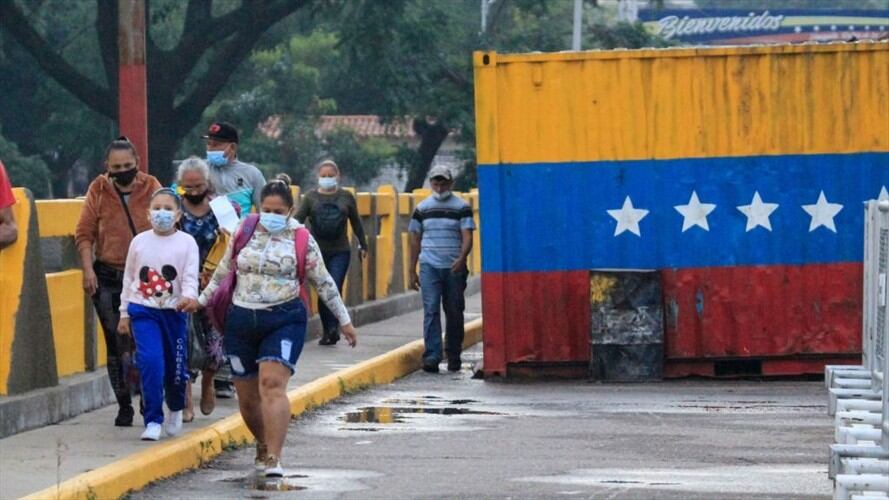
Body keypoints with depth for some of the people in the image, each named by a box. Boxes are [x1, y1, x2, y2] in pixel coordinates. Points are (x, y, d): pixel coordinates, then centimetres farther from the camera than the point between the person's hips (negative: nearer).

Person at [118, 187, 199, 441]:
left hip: (173, 310, 0)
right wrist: (124, 313, 13)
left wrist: (189, 297, -28)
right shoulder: (139, 241, 6)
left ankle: (176, 409, 39)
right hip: (143, 310, 0)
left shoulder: (186, 243, 0)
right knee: (150, 361, -16)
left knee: (176, 365, 8)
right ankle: (153, 421, -9)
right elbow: (129, 278, 13)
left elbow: (190, 278, -7)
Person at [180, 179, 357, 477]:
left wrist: (344, 321, 11)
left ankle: (273, 459, -23)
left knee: (273, 385, -21)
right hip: (241, 320, 3)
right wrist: (202, 300, 23)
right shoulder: (244, 232, 6)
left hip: (284, 320, -3)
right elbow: (223, 271, 20)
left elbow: (323, 283, 7)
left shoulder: (301, 240, 0)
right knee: (247, 396, 7)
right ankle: (263, 446, 33)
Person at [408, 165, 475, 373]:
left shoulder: (462, 208, 3)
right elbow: (415, 240, 14)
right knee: (431, 310, -10)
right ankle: (432, 356, -15)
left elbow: (467, 237, -5)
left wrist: (461, 258, -24)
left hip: (454, 268, -1)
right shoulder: (422, 209, 11)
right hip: (429, 266, 1)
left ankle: (454, 357, 15)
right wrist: (412, 271, 10)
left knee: (454, 313, 4)